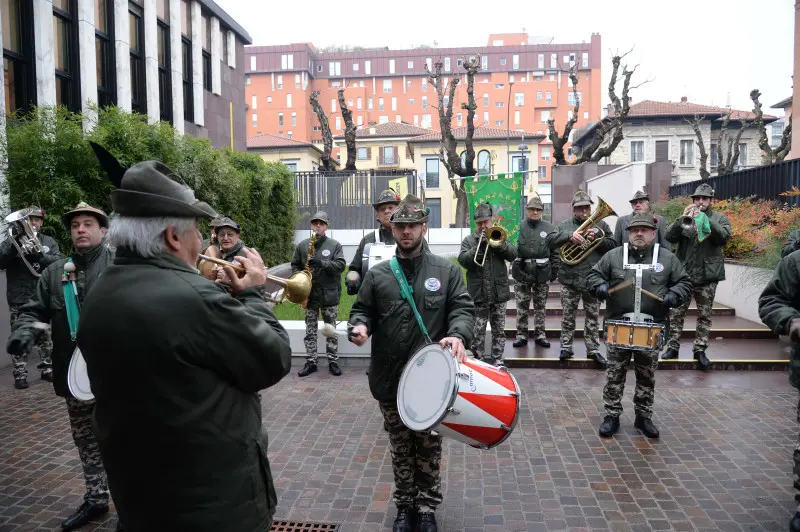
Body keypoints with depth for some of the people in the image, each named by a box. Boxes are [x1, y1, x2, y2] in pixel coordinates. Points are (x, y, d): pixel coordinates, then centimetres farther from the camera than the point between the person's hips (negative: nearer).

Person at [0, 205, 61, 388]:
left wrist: (39, 256, -22)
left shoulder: (49, 242, 10)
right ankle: (20, 375, 6)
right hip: (19, 300, -1)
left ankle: (47, 369, 18)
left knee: (46, 337, 7)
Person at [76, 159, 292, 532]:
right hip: (215, 500, -8)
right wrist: (252, 294, -4)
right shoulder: (190, 297, -27)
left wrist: (229, 296, 6)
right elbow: (273, 361, -17)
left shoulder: (98, 300, 0)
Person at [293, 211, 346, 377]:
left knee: (331, 331, 5)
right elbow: (295, 265, 13)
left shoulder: (335, 245, 0)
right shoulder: (302, 245, 7)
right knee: (310, 331, 7)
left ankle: (333, 362, 13)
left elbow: (341, 265, -10)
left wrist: (321, 263, -22)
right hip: (309, 294, 2)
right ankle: (310, 362, 14)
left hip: (329, 295, -2)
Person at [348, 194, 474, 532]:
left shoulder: (447, 271, 1)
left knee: (429, 447, 13)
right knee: (400, 448, 17)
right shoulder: (377, 275, 4)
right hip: (389, 378, 1)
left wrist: (458, 334, -23)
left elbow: (463, 309, -3)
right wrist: (359, 326, -15)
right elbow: (362, 310, 8)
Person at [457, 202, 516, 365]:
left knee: (499, 330, 9)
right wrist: (479, 245, -18)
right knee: (478, 330, 3)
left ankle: (497, 359, 19)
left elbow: (513, 255, -4)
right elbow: (463, 260, -10)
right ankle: (478, 360, 13)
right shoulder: (469, 240, 6)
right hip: (478, 294, -2)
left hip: (499, 292, 2)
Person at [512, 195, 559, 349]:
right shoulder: (519, 226, 2)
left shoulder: (549, 227, 5)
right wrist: (514, 266, -11)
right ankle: (521, 335, 14)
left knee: (540, 306, 9)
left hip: (542, 273, 1)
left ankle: (540, 335, 19)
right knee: (522, 306, 5)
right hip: (522, 271, -1)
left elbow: (555, 251, 5)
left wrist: (555, 269, 1)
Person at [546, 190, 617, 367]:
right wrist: (569, 235, -22)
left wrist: (596, 238, -16)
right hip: (569, 278, 0)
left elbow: (613, 245, 0)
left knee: (593, 316, 8)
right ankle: (566, 346, 19)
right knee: (568, 316, 8)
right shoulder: (565, 225, 6)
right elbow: (550, 240, -8)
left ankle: (593, 349, 17)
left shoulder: (600, 225, 7)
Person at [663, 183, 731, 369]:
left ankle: (700, 350, 15)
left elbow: (723, 236, -12)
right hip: (683, 273, 0)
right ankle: (673, 347, 11)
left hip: (707, 275, 0)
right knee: (676, 314, 3)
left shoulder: (720, 218, 7)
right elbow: (670, 236, -6)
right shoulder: (684, 217, 8)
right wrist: (682, 218, -20)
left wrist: (704, 219, -22)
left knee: (704, 315, 6)